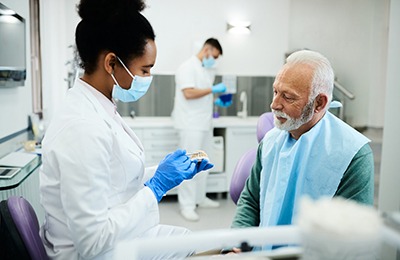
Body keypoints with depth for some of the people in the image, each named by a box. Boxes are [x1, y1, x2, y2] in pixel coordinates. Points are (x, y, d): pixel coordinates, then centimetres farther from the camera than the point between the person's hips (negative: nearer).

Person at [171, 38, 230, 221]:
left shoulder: (207, 70, 17)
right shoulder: (188, 67, -9)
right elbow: (189, 93, -20)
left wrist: (217, 101, 6)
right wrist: (213, 89, -16)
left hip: (204, 123, 9)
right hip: (191, 124, -9)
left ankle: (200, 198, 25)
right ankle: (186, 205, 0)